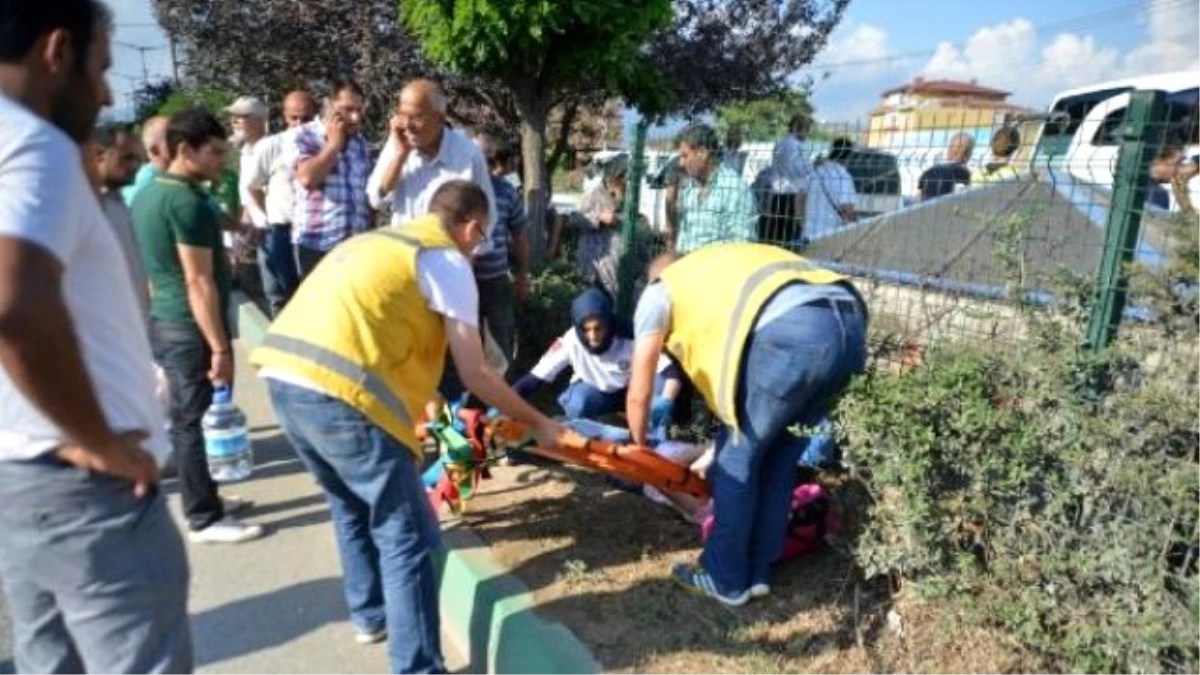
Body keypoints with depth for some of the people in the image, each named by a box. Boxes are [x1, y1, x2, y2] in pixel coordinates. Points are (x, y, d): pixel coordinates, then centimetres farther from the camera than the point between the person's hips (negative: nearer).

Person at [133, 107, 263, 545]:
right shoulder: (187, 201, -18)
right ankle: (204, 519, 9)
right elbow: (198, 282, -22)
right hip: (189, 327, -10)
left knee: (185, 415, 16)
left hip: (162, 321, 10)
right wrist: (220, 347, -20)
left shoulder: (147, 195, 12)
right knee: (190, 419, -2)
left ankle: (205, 499, 28)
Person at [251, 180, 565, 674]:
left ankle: (370, 614, 43)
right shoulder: (448, 261, 4)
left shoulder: (377, 240, 27)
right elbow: (475, 375, 3)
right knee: (407, 538, 3)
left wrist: (424, 403, 47)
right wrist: (538, 423, 16)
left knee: (351, 503, 28)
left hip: (283, 377, 9)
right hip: (338, 393, -9)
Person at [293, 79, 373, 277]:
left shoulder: (361, 142, 14)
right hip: (317, 243, -4)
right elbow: (307, 178, -19)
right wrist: (334, 143, -9)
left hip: (358, 243, 5)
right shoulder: (306, 135, -1)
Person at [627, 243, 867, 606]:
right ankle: (757, 571, 33)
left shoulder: (659, 292, 21)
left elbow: (639, 394, 21)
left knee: (737, 457, 12)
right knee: (780, 459, 21)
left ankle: (725, 579, 25)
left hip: (792, 332, -7)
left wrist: (639, 449, 39)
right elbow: (731, 368, 42)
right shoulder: (721, 271, 40)